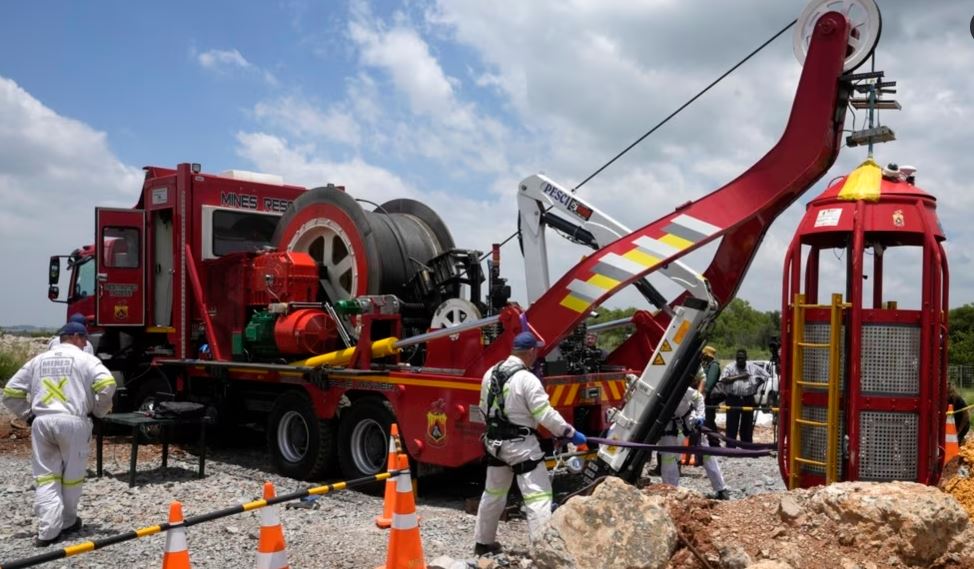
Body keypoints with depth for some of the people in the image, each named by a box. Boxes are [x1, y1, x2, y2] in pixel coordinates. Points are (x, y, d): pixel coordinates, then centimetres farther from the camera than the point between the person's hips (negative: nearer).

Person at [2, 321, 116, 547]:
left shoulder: (38, 360, 19)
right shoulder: (85, 359, 3)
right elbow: (107, 384, -13)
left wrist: (28, 415, 20)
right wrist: (99, 411, 1)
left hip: (42, 421, 4)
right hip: (72, 421, -4)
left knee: (46, 476, 7)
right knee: (72, 475, 12)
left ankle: (48, 530, -2)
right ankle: (67, 522, 26)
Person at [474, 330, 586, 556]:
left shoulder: (490, 374, 4)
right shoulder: (527, 379, -19)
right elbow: (546, 414, -20)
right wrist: (570, 433, -10)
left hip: (495, 442, 8)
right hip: (520, 445, -8)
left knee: (493, 493, 21)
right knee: (538, 496, -3)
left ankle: (483, 542, 32)